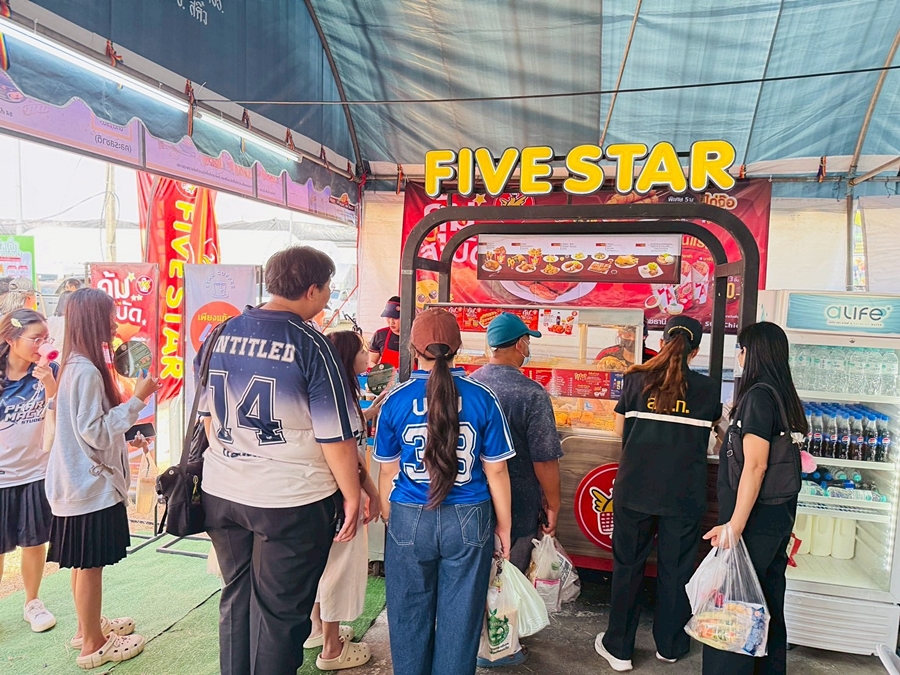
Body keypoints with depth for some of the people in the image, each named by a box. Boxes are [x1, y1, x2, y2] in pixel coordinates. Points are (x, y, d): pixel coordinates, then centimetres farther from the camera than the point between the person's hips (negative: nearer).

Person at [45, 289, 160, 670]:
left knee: (85, 563, 21)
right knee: (89, 564, 5)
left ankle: (89, 626, 36)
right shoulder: (87, 370, -23)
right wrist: (136, 399, -22)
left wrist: (127, 439, 17)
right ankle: (93, 645, 19)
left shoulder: (76, 365, 8)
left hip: (82, 480, 9)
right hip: (91, 485, -9)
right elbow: (95, 432, -24)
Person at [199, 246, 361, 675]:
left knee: (235, 598, 22)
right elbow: (335, 435, -14)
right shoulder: (310, 344, -15)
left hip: (222, 493, 6)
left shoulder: (223, 334, 2)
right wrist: (352, 496, -3)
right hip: (291, 499, -6)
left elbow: (209, 413, 12)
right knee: (279, 610, 11)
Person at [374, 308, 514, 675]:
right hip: (468, 521, 0)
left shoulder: (396, 399, -7)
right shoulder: (482, 398, -9)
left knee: (410, 614, 18)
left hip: (409, 520, 1)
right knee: (460, 616, 15)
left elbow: (388, 471, -1)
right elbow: (496, 470, -4)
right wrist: (503, 526, 8)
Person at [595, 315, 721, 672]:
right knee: (675, 569, 15)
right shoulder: (707, 389, -1)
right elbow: (713, 426, 15)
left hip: (635, 488, 0)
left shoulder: (636, 379, -3)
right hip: (684, 493, 0)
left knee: (627, 566, 12)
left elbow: (619, 429, 5)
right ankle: (669, 646, 31)